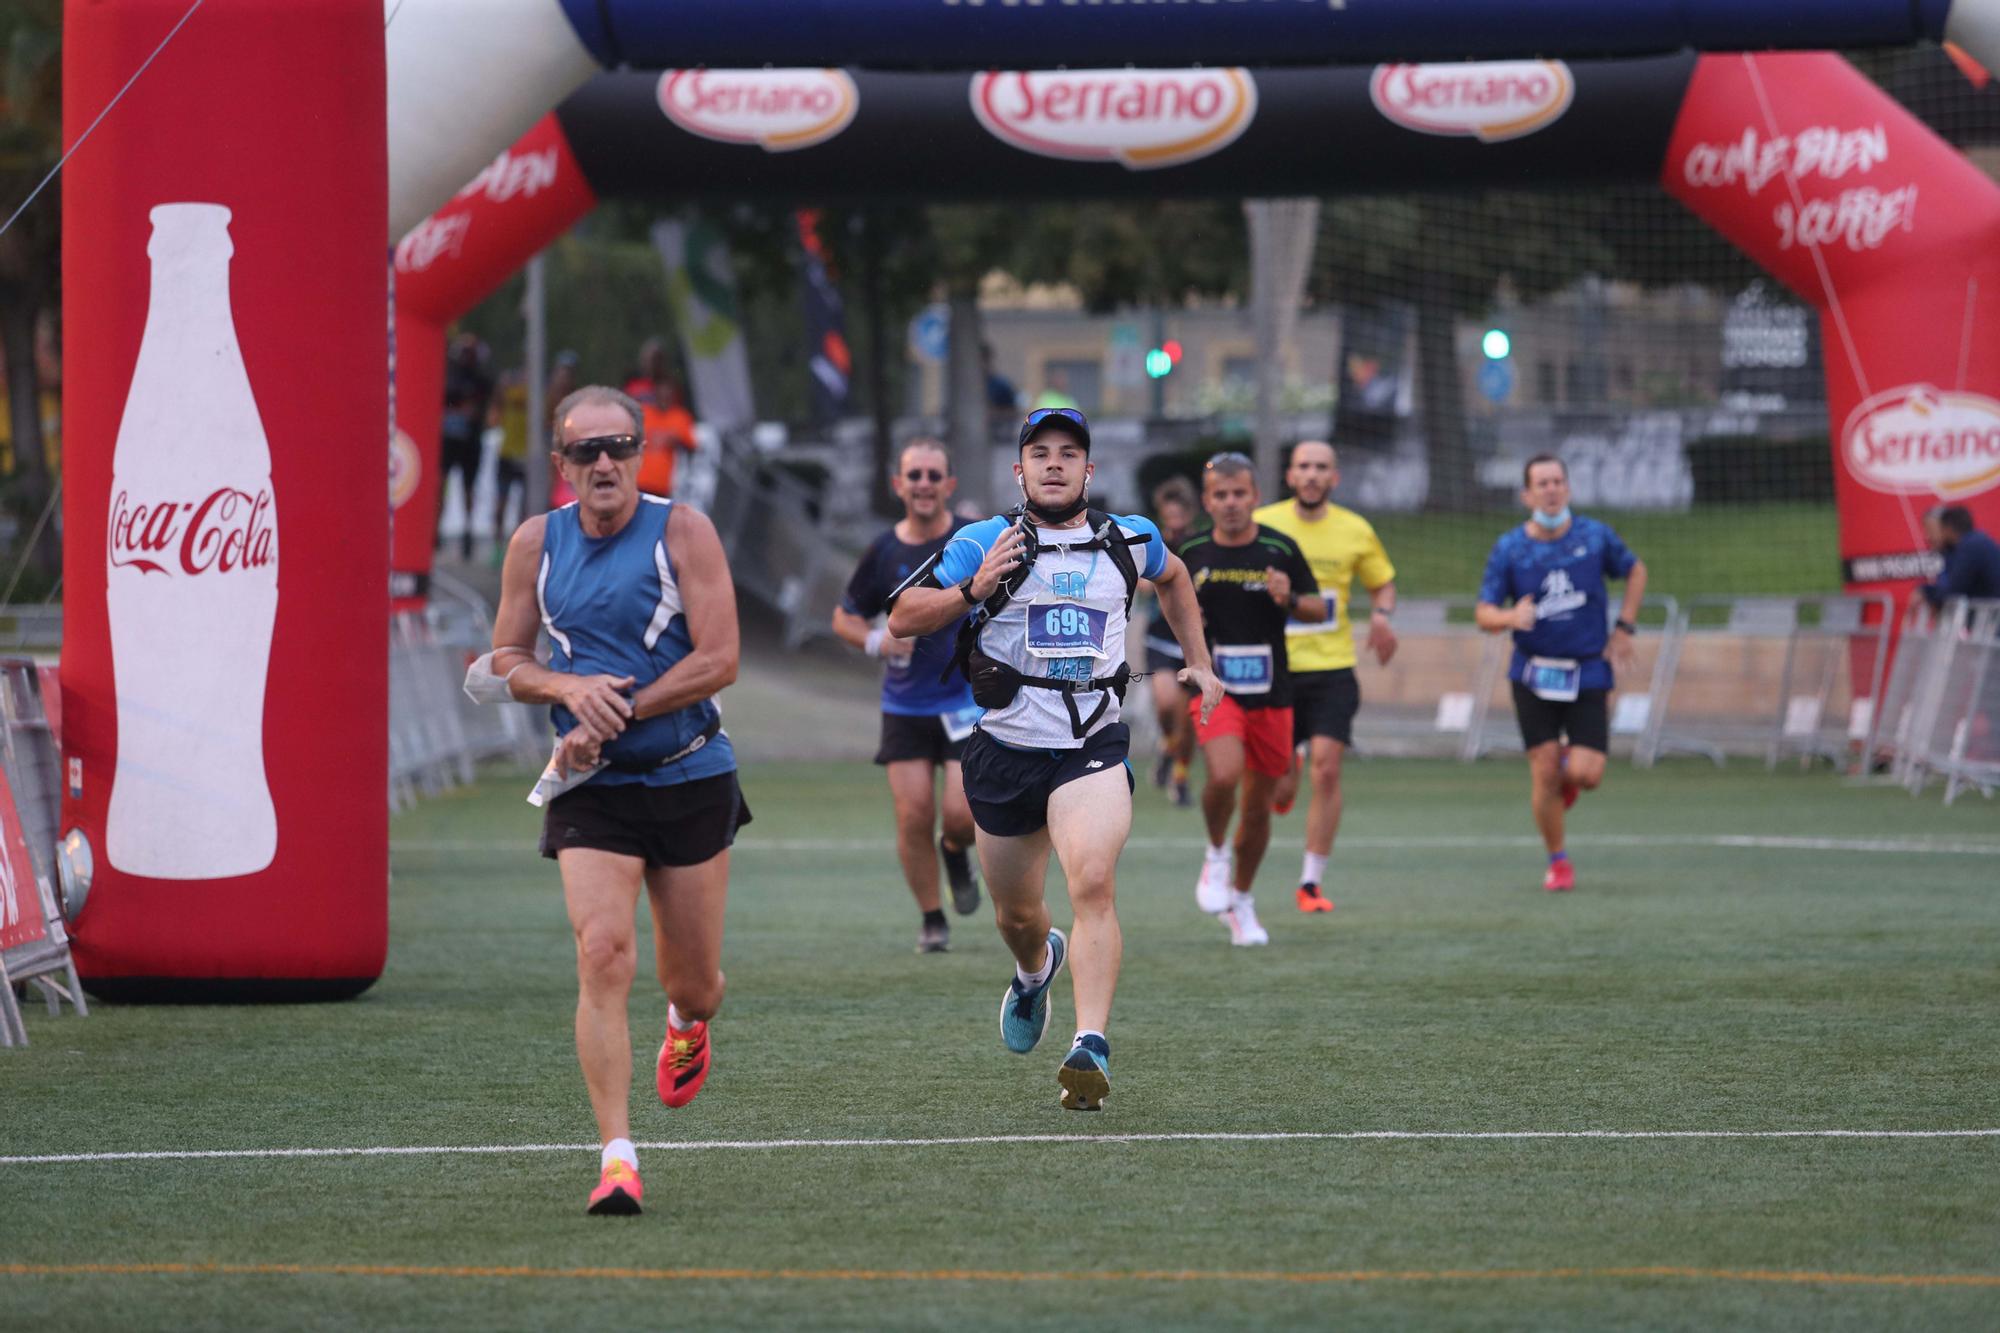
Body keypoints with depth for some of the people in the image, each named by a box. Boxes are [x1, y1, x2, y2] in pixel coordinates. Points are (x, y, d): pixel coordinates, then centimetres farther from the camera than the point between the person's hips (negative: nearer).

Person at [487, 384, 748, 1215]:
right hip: (590, 787, 1)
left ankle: (686, 1025, 49)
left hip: (691, 779, -1)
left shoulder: (681, 531, -7)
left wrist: (615, 716, -16)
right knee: (603, 956, -19)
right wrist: (571, 689, -13)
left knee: (694, 984, 9)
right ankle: (616, 1155, -19)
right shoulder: (536, 543, 3)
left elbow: (718, 660, -12)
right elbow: (505, 663, 9)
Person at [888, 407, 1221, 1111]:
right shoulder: (984, 542, -1)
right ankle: (1035, 969, 51)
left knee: (1094, 883, -24)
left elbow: (1173, 577, 32)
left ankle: (1091, 1045, -31)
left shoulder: (1130, 540, 8)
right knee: (1016, 914, 14)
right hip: (1007, 745, 1)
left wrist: (1199, 662, 27)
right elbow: (901, 619, -4)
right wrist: (971, 590, -19)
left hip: (1093, 744, -1)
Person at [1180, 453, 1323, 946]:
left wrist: (1290, 600, -17)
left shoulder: (1280, 549, -3)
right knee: (1225, 775, -27)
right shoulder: (1191, 552, 1)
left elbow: (1318, 608, 5)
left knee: (1258, 803, 9)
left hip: (1271, 695, 1)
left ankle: (1240, 901, 30)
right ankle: (1216, 854, 3)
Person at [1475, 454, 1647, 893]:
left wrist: (1624, 627, 7)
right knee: (1545, 773, -6)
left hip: (1588, 672, 0)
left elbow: (1635, 570, 16)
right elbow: (1483, 613, -3)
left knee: (1586, 774, -11)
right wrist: (1511, 617, -26)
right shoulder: (1509, 549, -4)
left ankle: (1568, 773, 27)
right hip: (1534, 673, 0)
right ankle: (1557, 861, 13)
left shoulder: (1595, 536, -2)